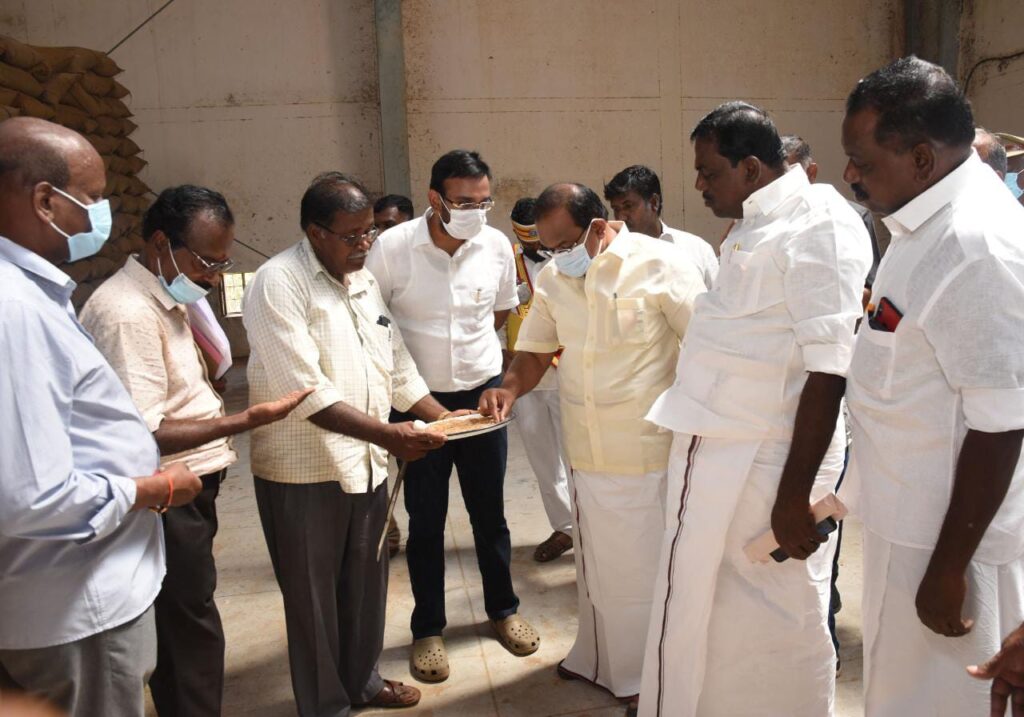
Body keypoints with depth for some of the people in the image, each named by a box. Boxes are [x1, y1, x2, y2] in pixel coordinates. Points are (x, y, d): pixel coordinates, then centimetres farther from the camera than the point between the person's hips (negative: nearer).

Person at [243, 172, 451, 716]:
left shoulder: (363, 279, 10)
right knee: (313, 595, 10)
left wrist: (446, 419, 3)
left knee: (365, 582, 20)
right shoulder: (278, 284, -16)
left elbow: (397, 364, 14)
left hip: (366, 462, 7)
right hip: (304, 471, -7)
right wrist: (385, 432, -29)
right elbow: (307, 393, -24)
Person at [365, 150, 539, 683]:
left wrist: (467, 350, 8)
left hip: (482, 393, 2)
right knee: (426, 519, 9)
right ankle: (428, 629, 26)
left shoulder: (497, 245, -6)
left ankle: (502, 609, 34)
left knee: (490, 510, 14)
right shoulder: (393, 247, -15)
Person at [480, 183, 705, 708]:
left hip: (651, 453, -5)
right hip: (588, 455, 5)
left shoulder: (659, 264, -12)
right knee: (596, 562, 19)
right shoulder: (552, 278, 5)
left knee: (650, 566, 8)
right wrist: (510, 388, -9)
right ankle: (598, 661, 40)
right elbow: (534, 352, 12)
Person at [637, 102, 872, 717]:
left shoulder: (817, 226, -15)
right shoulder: (754, 229, 14)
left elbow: (829, 372, -21)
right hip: (718, 456, 9)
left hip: (765, 469, -9)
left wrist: (794, 498, -21)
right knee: (703, 609, 19)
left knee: (775, 630, 8)